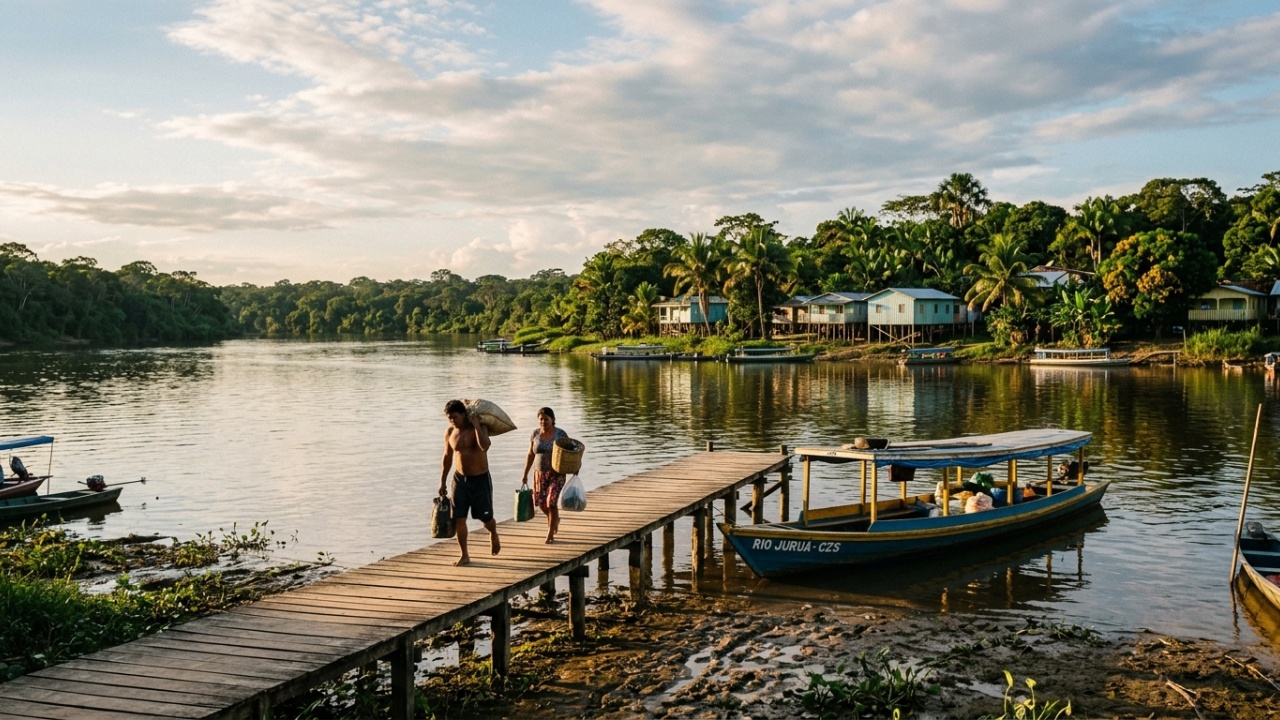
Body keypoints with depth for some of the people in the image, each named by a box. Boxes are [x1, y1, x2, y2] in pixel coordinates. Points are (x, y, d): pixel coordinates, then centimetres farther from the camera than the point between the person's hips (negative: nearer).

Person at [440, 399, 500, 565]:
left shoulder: (479, 427, -13)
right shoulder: (450, 433, 0)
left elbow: (485, 446, -34)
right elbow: (447, 457, 12)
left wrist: (476, 424, -30)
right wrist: (442, 482, 13)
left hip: (480, 479, -3)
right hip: (459, 479, 3)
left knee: (485, 517, 8)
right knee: (459, 519, -2)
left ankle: (493, 534, 42)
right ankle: (464, 555, 9)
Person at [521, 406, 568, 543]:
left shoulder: (561, 434, -7)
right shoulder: (535, 434, 2)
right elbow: (530, 455, 9)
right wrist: (525, 474, 8)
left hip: (556, 474, -4)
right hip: (540, 474, 4)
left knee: (551, 503, -10)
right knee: (541, 503, 7)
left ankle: (550, 534, 3)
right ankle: (555, 519, 39)